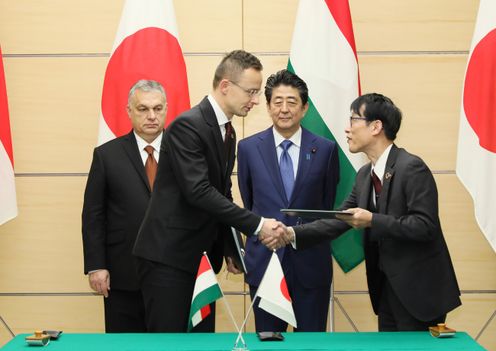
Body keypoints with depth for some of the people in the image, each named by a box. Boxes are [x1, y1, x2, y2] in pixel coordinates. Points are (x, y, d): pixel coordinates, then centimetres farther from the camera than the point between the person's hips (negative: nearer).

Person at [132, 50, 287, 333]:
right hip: (167, 254, -9)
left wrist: (231, 248, 17)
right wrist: (257, 225, -23)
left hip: (195, 254, 9)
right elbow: (198, 191, -25)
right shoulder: (188, 125, -17)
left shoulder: (228, 131, 12)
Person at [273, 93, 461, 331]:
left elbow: (426, 225, -22)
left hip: (419, 291, -8)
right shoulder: (365, 175, 9)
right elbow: (340, 219, 9)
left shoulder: (411, 168, -16)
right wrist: (293, 234, -3)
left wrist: (373, 220, -24)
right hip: (386, 286, 8)